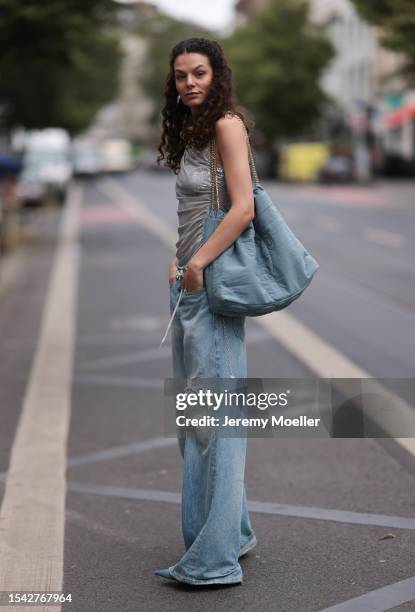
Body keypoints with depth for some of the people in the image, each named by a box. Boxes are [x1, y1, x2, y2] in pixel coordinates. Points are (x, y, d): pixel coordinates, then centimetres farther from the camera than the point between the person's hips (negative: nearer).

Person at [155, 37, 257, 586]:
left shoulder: (226, 125, -9)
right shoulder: (191, 132, 19)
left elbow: (242, 208, -18)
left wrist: (196, 264, -17)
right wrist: (179, 263, 11)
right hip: (190, 282, 10)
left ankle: (216, 555, -2)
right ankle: (231, 533, 26)